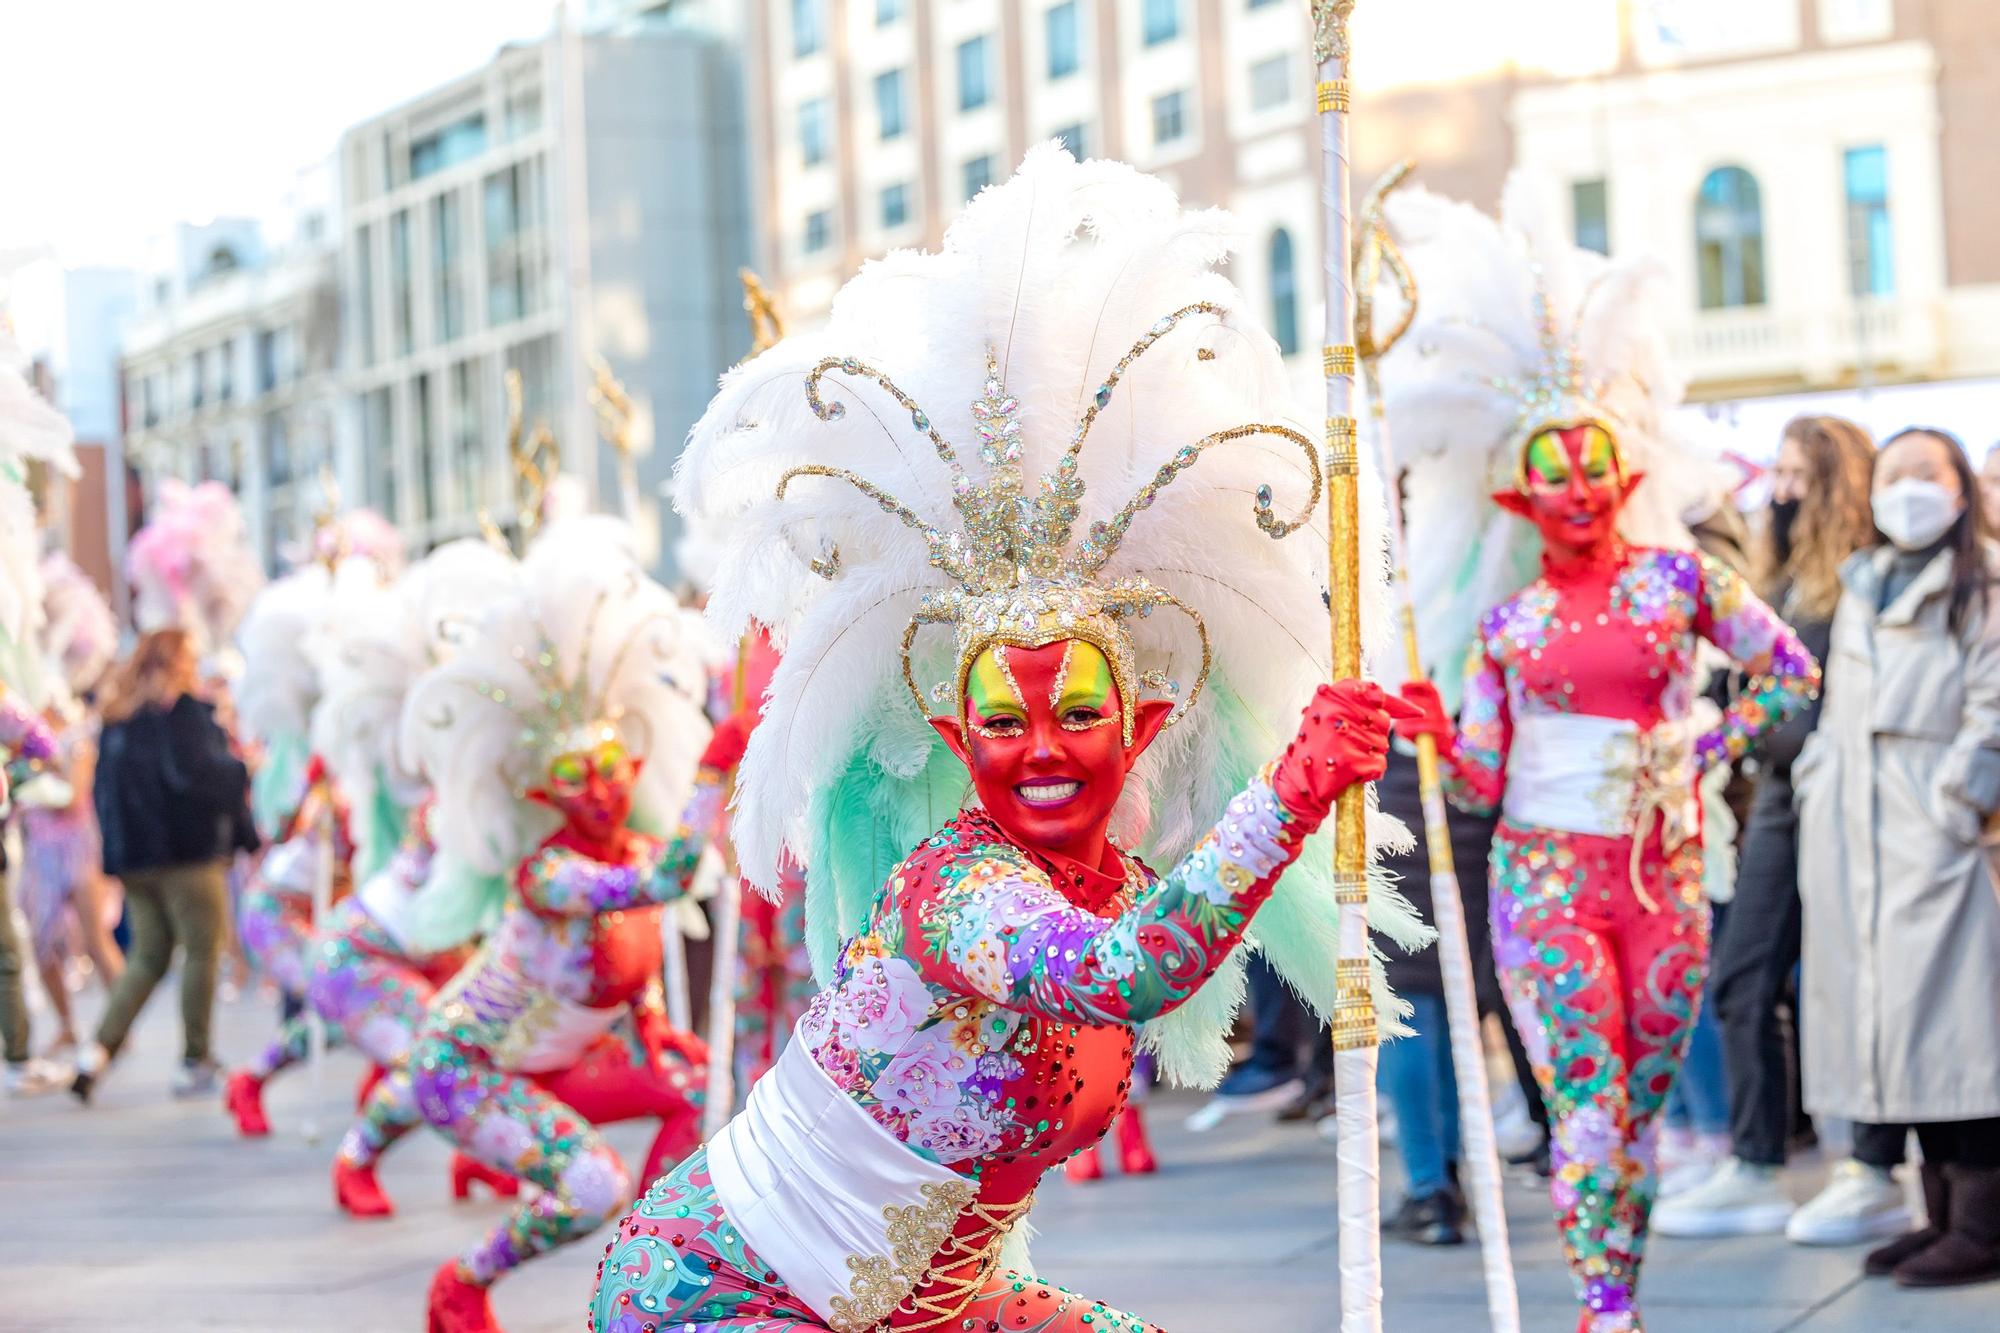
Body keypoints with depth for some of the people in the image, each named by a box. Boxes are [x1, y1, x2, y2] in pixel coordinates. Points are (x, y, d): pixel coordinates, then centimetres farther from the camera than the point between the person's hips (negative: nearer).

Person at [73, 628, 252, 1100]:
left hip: (131, 854, 7)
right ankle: (195, 1063, 2)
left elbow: (103, 788, 15)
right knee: (202, 952, 2)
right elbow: (193, 770, -19)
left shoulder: (116, 718, 12)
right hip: (187, 849, -7)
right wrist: (241, 774, -6)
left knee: (148, 955, 12)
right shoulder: (182, 711, -9)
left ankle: (99, 1050, -3)